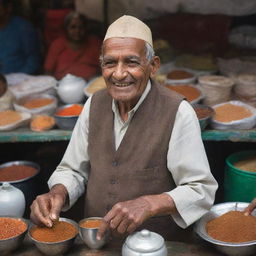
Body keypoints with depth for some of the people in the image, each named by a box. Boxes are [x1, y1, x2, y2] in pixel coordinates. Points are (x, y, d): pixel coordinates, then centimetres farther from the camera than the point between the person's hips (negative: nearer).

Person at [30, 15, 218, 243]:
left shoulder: (177, 113, -13)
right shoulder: (95, 104, 4)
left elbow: (201, 190, -12)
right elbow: (74, 171, 12)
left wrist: (150, 204, -27)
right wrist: (58, 193, -10)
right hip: (94, 241, 5)